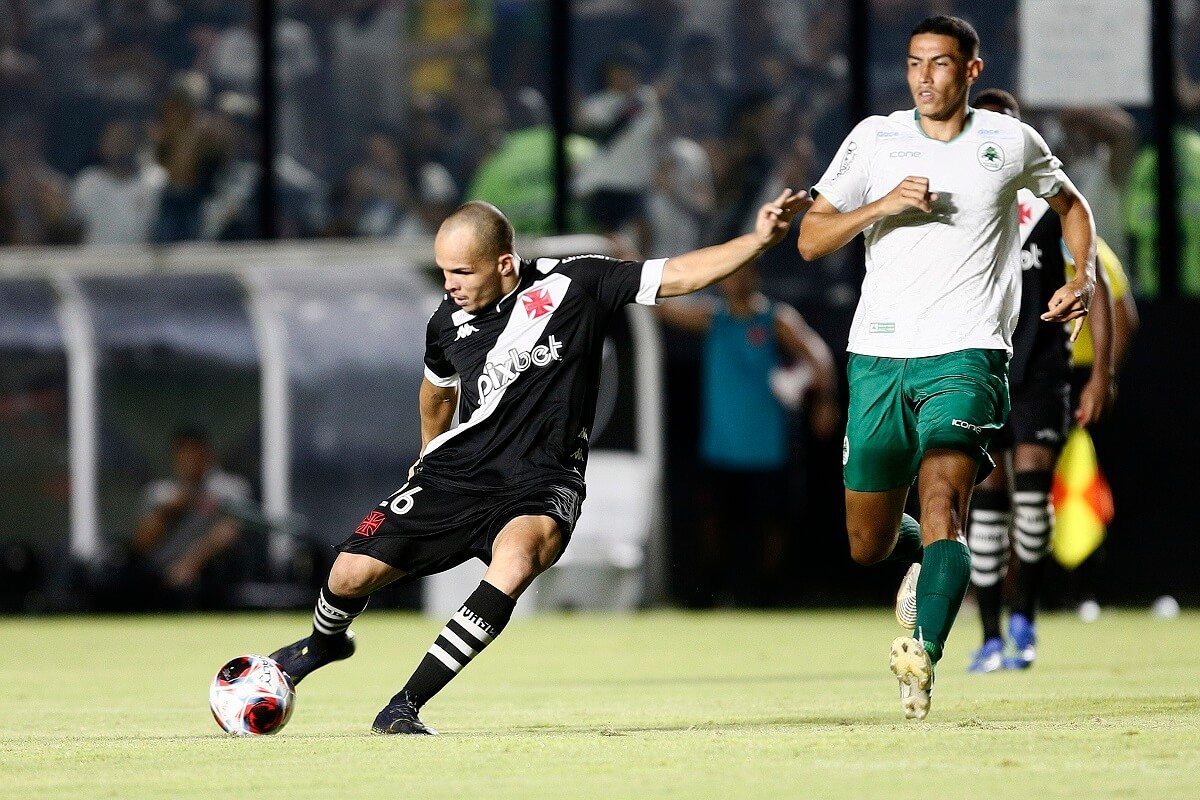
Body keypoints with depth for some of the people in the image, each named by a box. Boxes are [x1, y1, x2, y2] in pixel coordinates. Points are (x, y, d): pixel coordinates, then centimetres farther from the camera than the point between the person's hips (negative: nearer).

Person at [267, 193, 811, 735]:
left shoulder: (574, 284, -8)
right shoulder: (448, 323, 3)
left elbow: (681, 274, -8)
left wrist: (759, 239, -20)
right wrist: (429, 455, 38)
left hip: (541, 485, -3)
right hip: (457, 470, 3)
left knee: (515, 556, -36)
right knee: (352, 572, -8)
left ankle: (404, 706, -31)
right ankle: (324, 644, 32)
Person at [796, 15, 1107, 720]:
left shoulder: (1012, 143, 5)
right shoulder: (874, 139, 6)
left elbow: (1071, 204, 25)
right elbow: (810, 240, 4)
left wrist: (1086, 277, 8)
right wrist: (881, 205, -12)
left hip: (967, 353, -3)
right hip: (879, 357, 3)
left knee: (942, 502, -26)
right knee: (869, 547, 9)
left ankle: (924, 656, -41)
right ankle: (925, 556, 44)